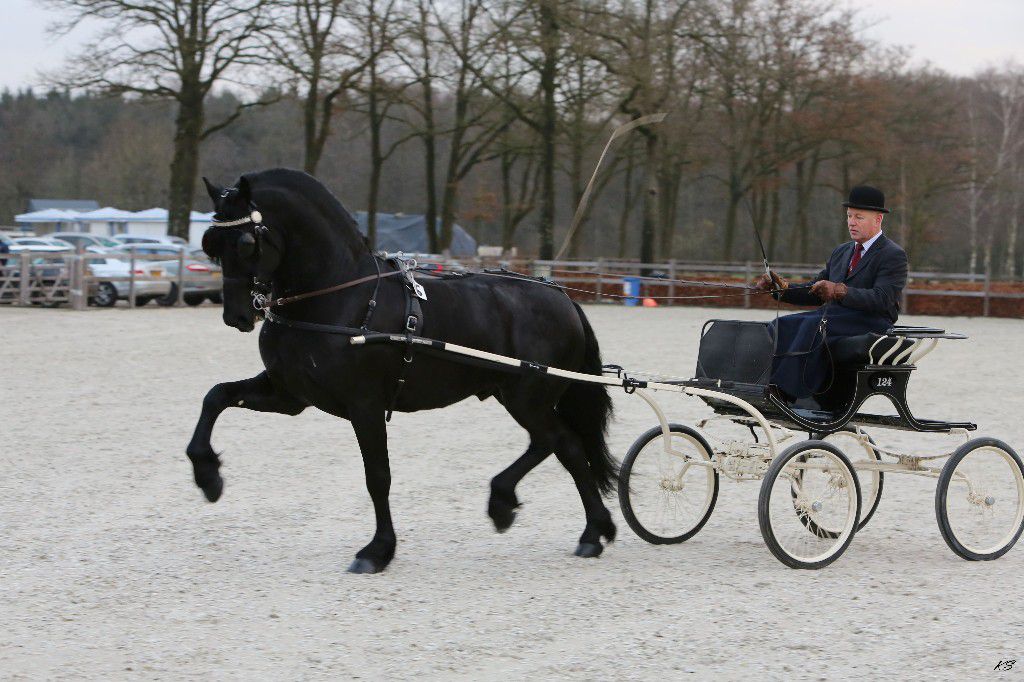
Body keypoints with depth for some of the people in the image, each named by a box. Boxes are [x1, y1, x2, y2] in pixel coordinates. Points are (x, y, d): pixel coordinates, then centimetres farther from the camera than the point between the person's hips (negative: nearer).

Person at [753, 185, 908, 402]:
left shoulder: (893, 255, -2)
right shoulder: (841, 252, 23)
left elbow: (881, 299, -17)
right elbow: (815, 291, 21)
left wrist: (840, 291, -31)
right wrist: (783, 288, 1)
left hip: (871, 322, -7)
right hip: (832, 315, 8)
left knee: (813, 325, -34)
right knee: (782, 324, -19)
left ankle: (785, 394, -42)